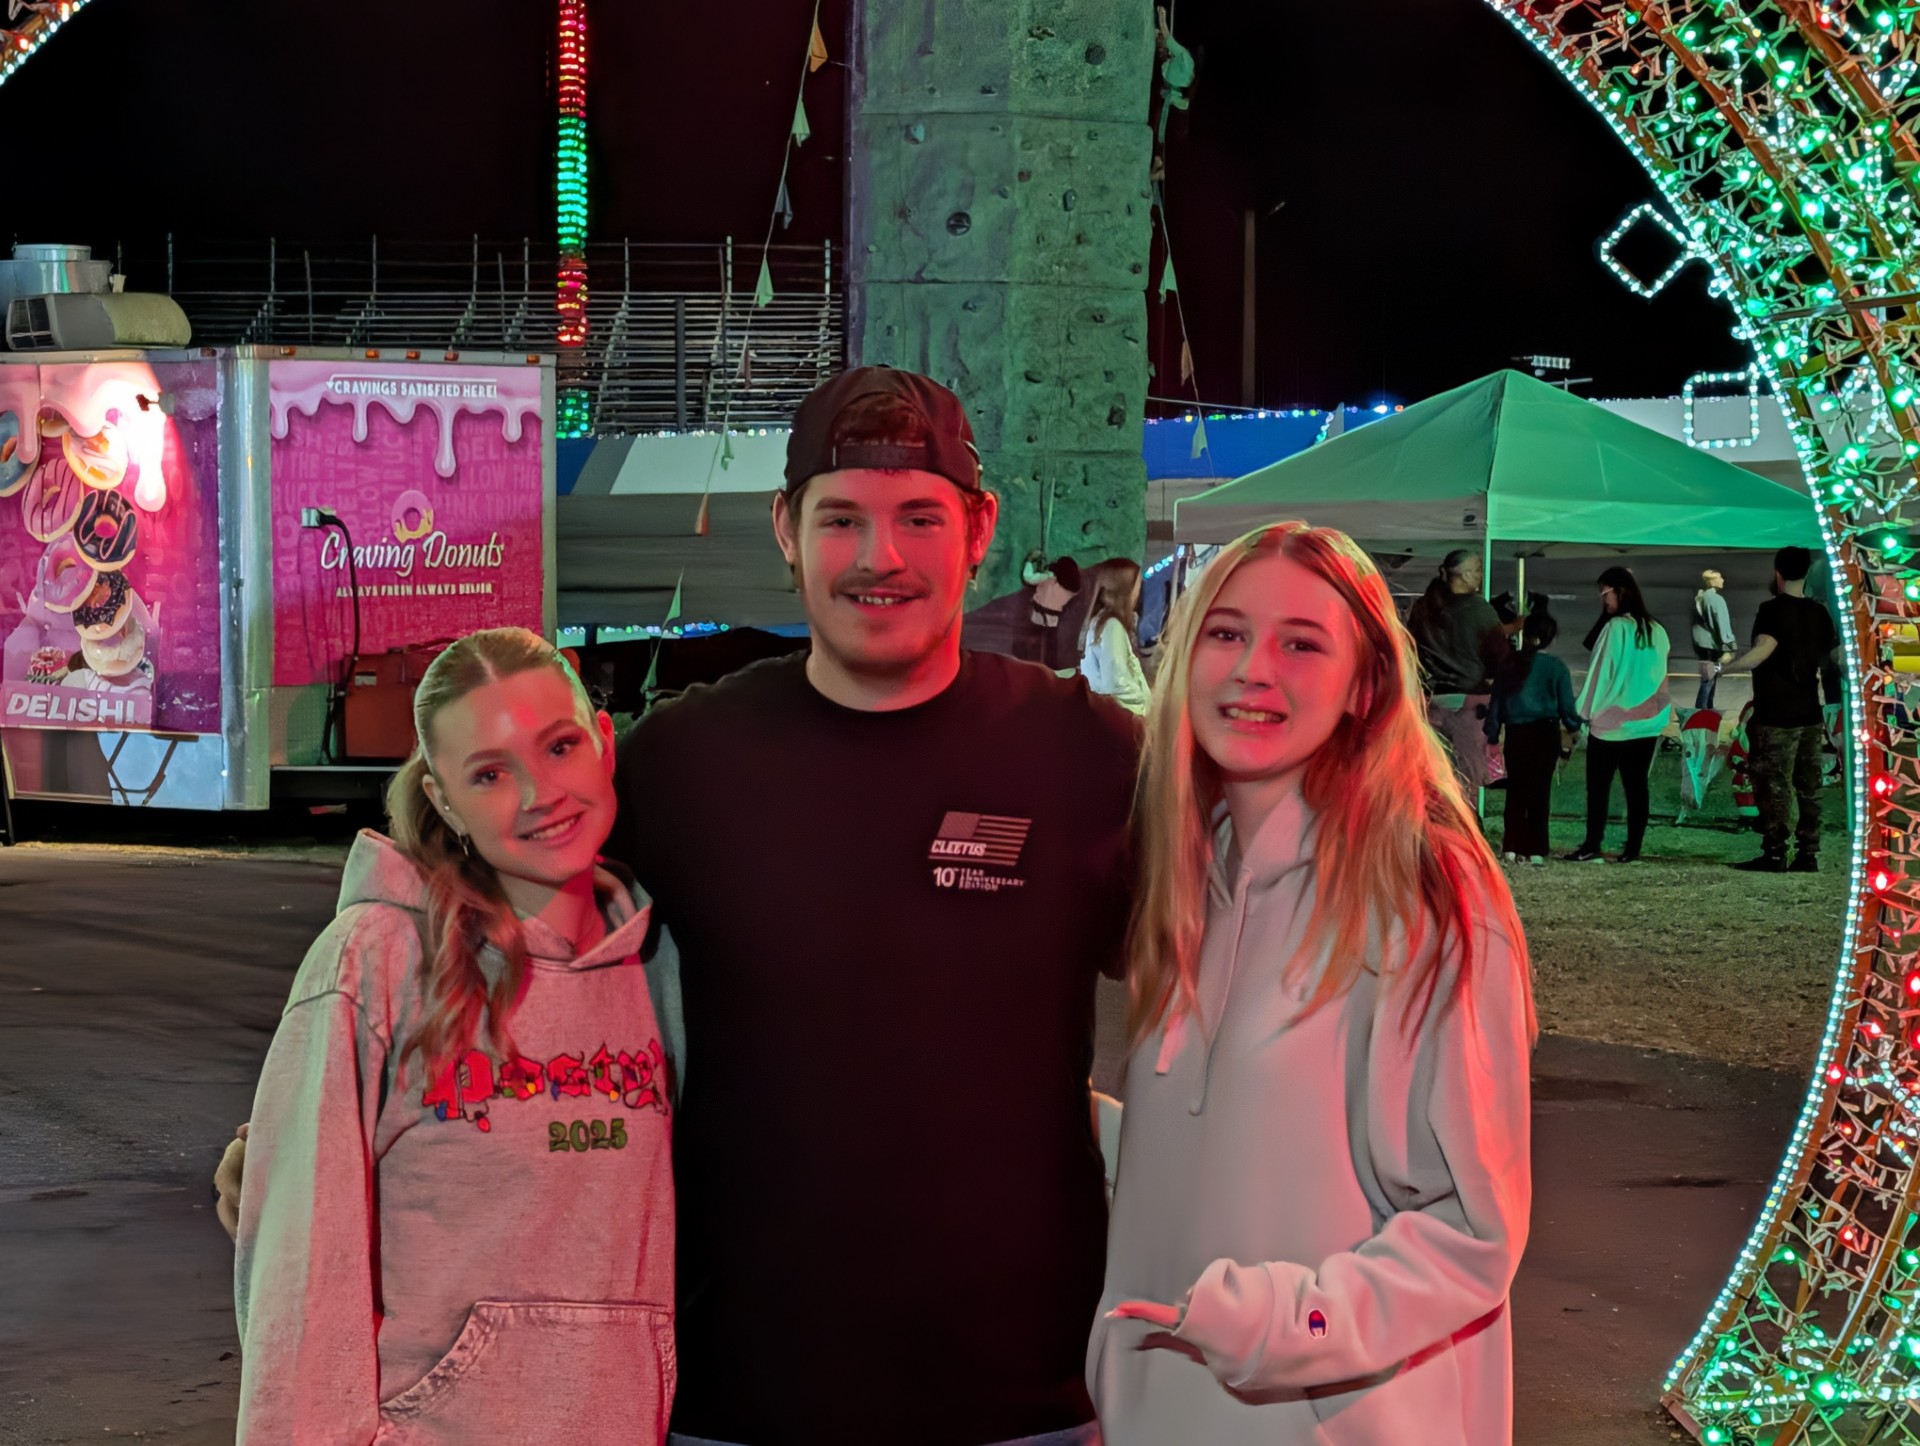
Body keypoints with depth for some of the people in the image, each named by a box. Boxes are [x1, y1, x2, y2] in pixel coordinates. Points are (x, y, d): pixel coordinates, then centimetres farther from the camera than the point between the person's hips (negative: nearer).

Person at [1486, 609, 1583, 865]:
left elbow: (1496, 703, 4)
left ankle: (1511, 847, 3)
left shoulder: (1507, 665, 1)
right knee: (1540, 791, 2)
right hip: (1545, 733, -2)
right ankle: (1535, 850, -1)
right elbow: (1567, 706, 0)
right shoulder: (1556, 667, -5)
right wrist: (1574, 727, 19)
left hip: (1516, 734, 2)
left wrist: (1492, 736, 10)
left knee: (1515, 790, 9)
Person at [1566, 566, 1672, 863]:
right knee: (1636, 785, 5)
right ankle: (1633, 849, 4)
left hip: (1610, 721, -5)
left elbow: (1601, 671, -9)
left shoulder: (1616, 628, -11)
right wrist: (1664, 713, 17)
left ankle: (1592, 847, -5)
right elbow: (1659, 676, 11)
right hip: (1646, 722, 5)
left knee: (1599, 786, -1)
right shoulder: (1656, 631, 6)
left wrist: (1584, 709, -1)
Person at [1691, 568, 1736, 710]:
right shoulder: (1716, 599, -16)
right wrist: (1727, 648, -20)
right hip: (1711, 646, -9)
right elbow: (1722, 624, -19)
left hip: (1700, 644, 9)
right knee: (1708, 682, -8)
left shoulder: (1699, 598, 12)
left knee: (1709, 681, 18)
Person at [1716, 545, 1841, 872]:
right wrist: (1833, 703, 28)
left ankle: (1775, 854, -6)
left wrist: (1721, 668, -29)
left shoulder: (1774, 610, -12)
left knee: (1774, 787, -4)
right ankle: (1808, 854, 10)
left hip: (1776, 718, -7)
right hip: (1810, 716, 7)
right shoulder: (1820, 612, 10)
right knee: (1808, 788, 9)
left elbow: (1762, 650, -28)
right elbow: (1835, 659, 16)